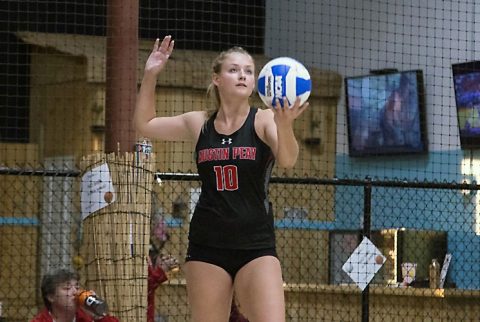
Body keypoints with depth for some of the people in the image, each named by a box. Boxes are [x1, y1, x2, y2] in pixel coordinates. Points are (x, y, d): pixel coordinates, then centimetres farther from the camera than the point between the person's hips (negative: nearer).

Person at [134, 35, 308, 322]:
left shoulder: (264, 120, -4)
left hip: (257, 246, -3)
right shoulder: (199, 124, 7)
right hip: (207, 246, 3)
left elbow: (287, 160, -23)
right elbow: (145, 124, 21)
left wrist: (285, 125, -44)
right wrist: (150, 75, 9)